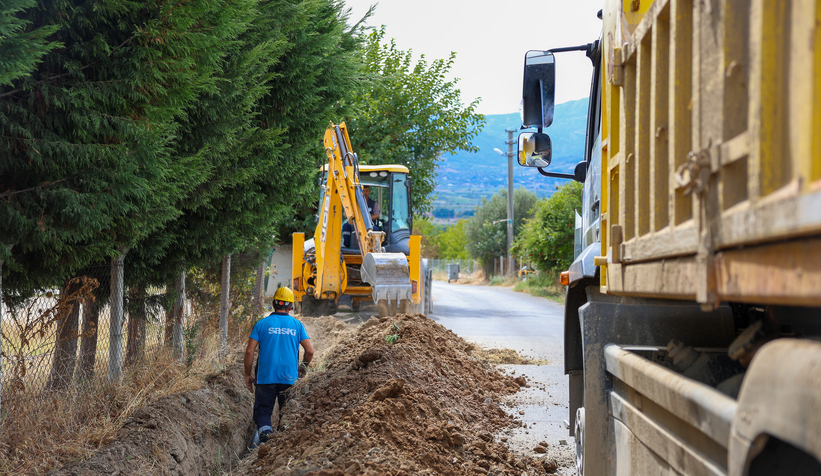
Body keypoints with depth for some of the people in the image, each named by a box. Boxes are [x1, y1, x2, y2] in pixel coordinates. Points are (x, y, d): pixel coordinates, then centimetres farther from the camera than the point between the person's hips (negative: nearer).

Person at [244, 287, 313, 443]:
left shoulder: (262, 324, 0)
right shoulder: (297, 325, 3)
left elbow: (249, 351, -4)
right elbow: (310, 351, 1)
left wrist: (248, 374, 6)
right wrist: (303, 368, 19)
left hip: (266, 377, -1)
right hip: (290, 378, 1)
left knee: (262, 411, 5)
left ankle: (265, 432, -21)